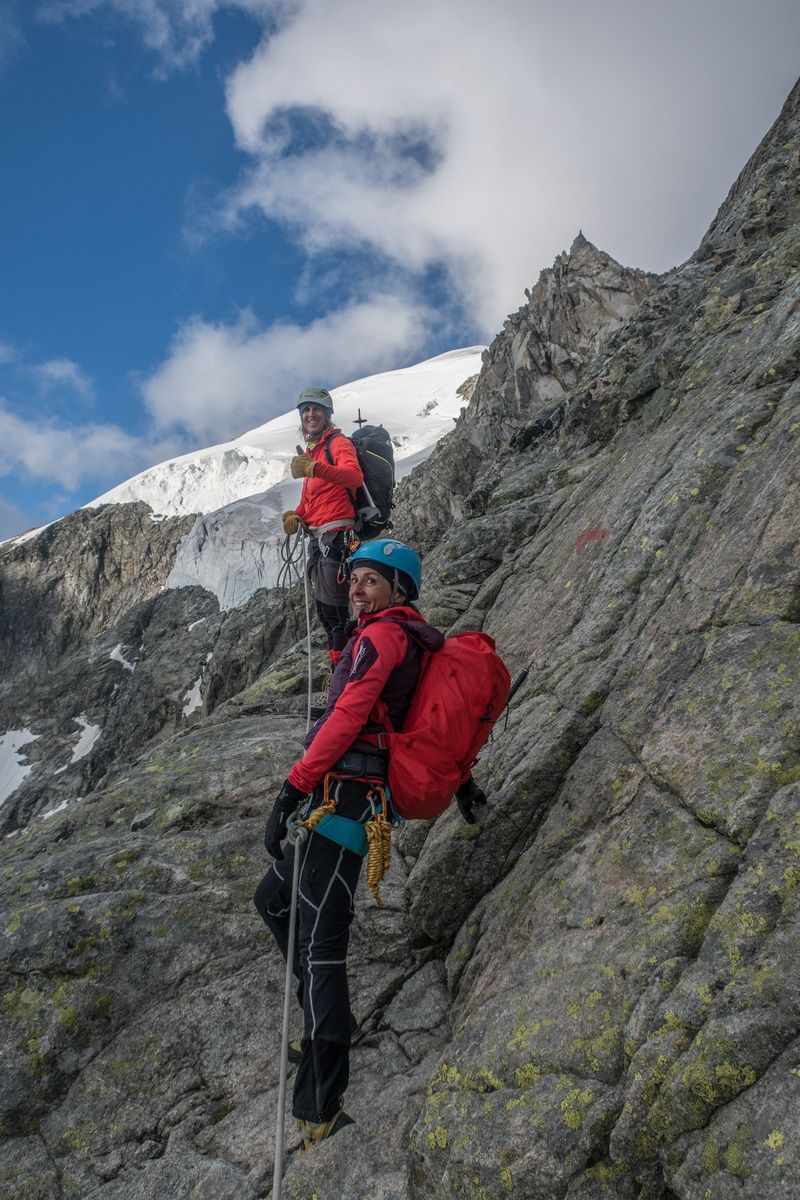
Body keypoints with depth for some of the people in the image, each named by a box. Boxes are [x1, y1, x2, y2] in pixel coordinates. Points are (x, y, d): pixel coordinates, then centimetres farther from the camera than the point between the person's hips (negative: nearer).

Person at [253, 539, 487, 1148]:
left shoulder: (382, 633, -8)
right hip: (354, 798, 10)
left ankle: (322, 1108, -11)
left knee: (321, 942, -12)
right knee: (273, 899, 22)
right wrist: (461, 780, 30)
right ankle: (332, 1022, 27)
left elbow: (347, 716, -16)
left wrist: (292, 789, -17)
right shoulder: (413, 640, 21)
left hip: (344, 794, -10)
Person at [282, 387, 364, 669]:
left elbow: (355, 476, -27)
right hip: (318, 537, 10)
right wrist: (295, 515, 4)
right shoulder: (310, 451, 22)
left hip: (337, 534, -10)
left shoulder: (338, 443, -5)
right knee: (323, 608, 13)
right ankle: (338, 669, 21)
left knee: (334, 608, -13)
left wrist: (315, 469, -41)